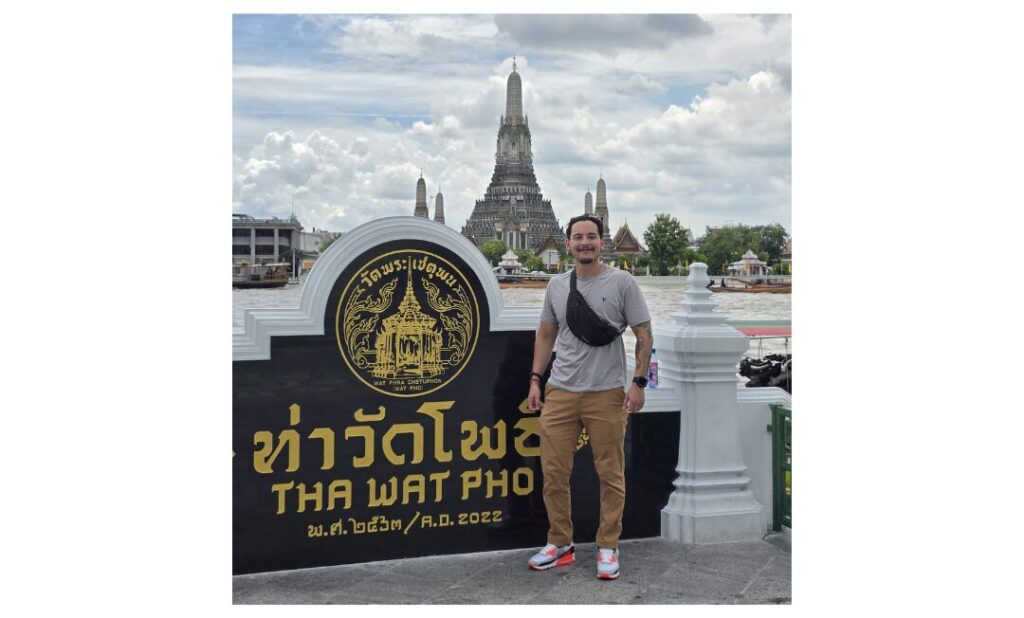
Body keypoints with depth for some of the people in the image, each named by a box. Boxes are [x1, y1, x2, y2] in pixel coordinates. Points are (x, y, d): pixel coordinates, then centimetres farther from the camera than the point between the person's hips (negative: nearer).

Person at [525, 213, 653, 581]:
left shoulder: (622, 282, -5)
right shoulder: (556, 285, 7)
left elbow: (644, 335, -4)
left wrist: (639, 382, -12)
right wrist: (535, 379, 8)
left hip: (606, 394, -4)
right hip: (560, 392, 4)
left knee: (610, 474, 4)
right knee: (553, 471, 6)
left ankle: (608, 547, 17)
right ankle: (560, 544, 21)